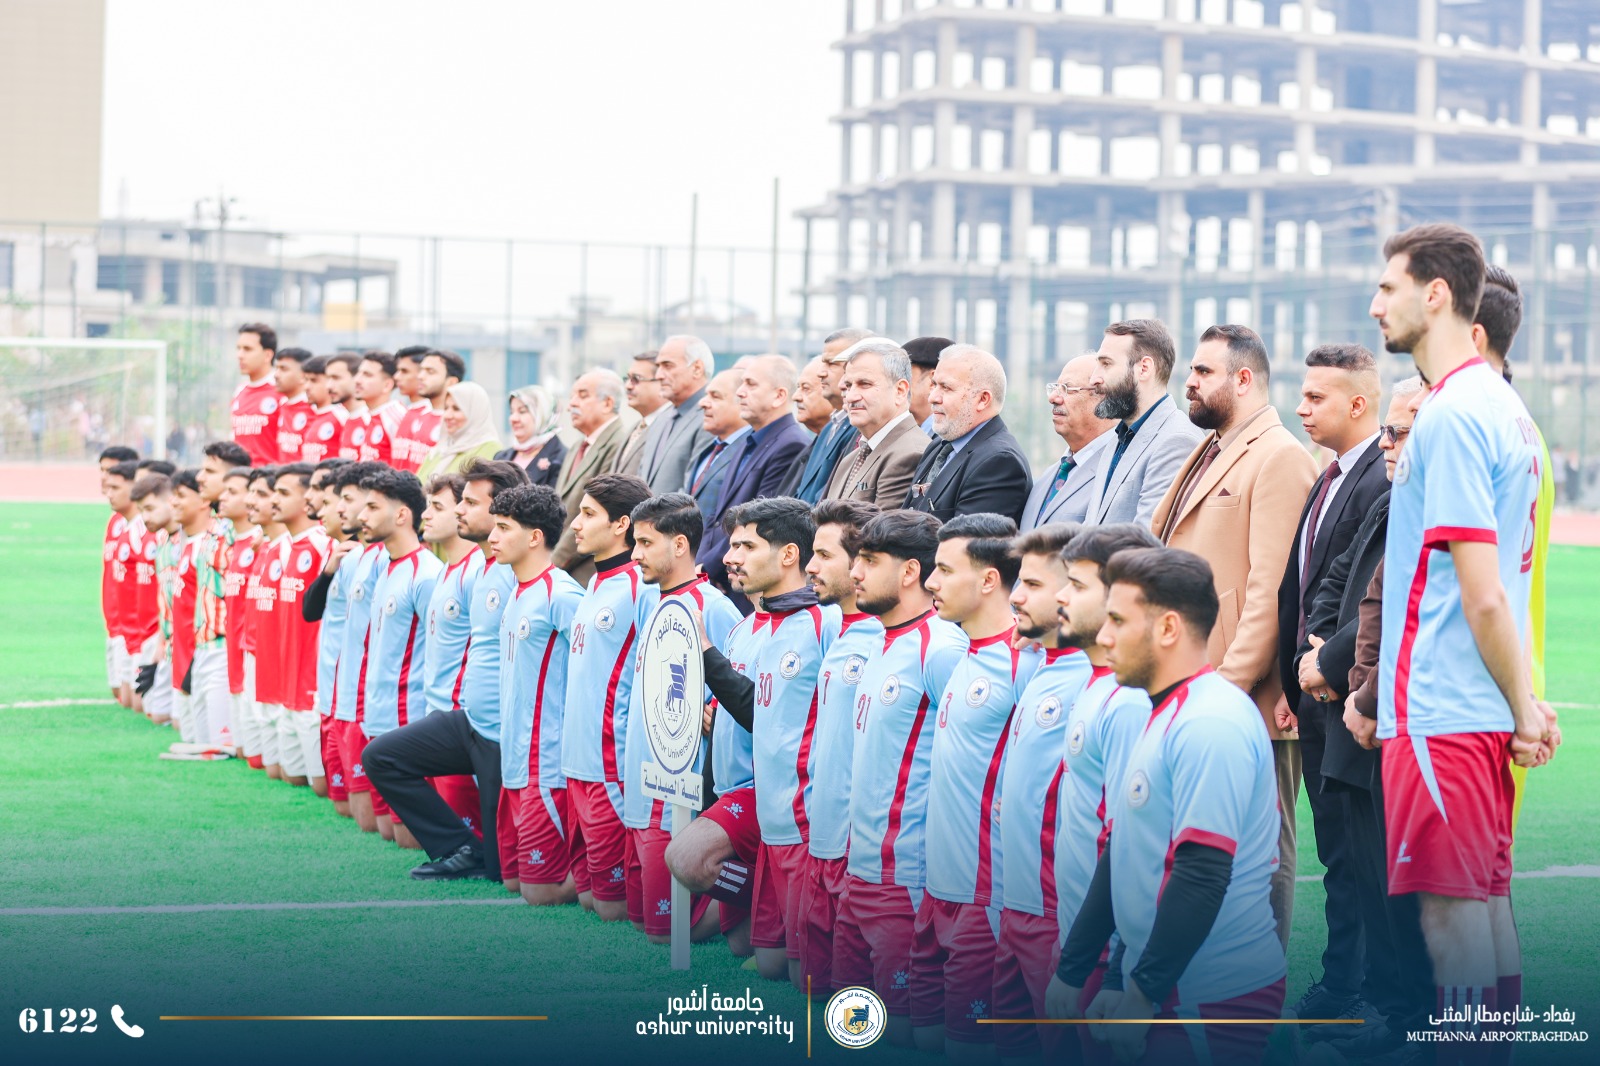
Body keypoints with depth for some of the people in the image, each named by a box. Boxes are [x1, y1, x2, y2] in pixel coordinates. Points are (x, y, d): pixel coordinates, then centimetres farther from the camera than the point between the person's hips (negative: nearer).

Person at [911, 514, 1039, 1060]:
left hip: (986, 892, -9)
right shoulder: (963, 657, 12)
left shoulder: (1023, 660, -16)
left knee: (969, 1043, -2)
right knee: (927, 1032, 13)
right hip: (938, 885, 9)